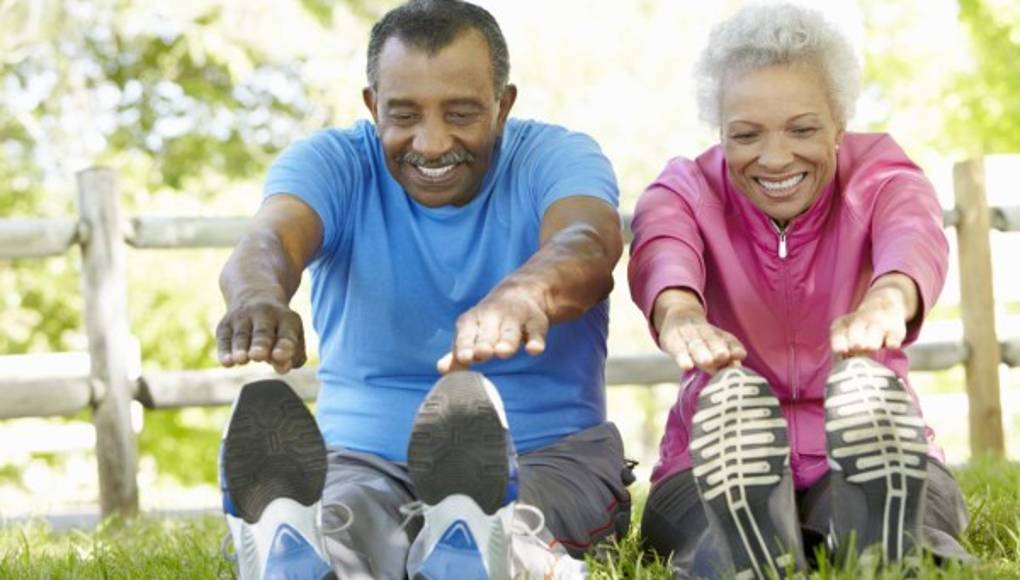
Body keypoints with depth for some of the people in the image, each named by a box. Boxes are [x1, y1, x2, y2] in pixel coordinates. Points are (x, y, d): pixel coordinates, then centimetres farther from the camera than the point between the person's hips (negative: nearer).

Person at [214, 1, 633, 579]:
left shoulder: (556, 158, -2)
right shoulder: (333, 163, 1)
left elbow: (589, 242, -27)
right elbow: (270, 238, -22)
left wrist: (527, 291, -54)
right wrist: (258, 294, -51)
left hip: (546, 452, 0)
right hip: (369, 459, 0)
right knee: (340, 518, -37)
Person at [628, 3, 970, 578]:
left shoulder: (881, 175, -3)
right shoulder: (686, 191, -2)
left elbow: (913, 238, -29)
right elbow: (662, 255, -28)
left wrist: (887, 300, -55)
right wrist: (680, 316, -55)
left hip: (874, 456, 0)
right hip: (721, 467, 0)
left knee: (865, 382, -33)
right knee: (730, 397, -34)